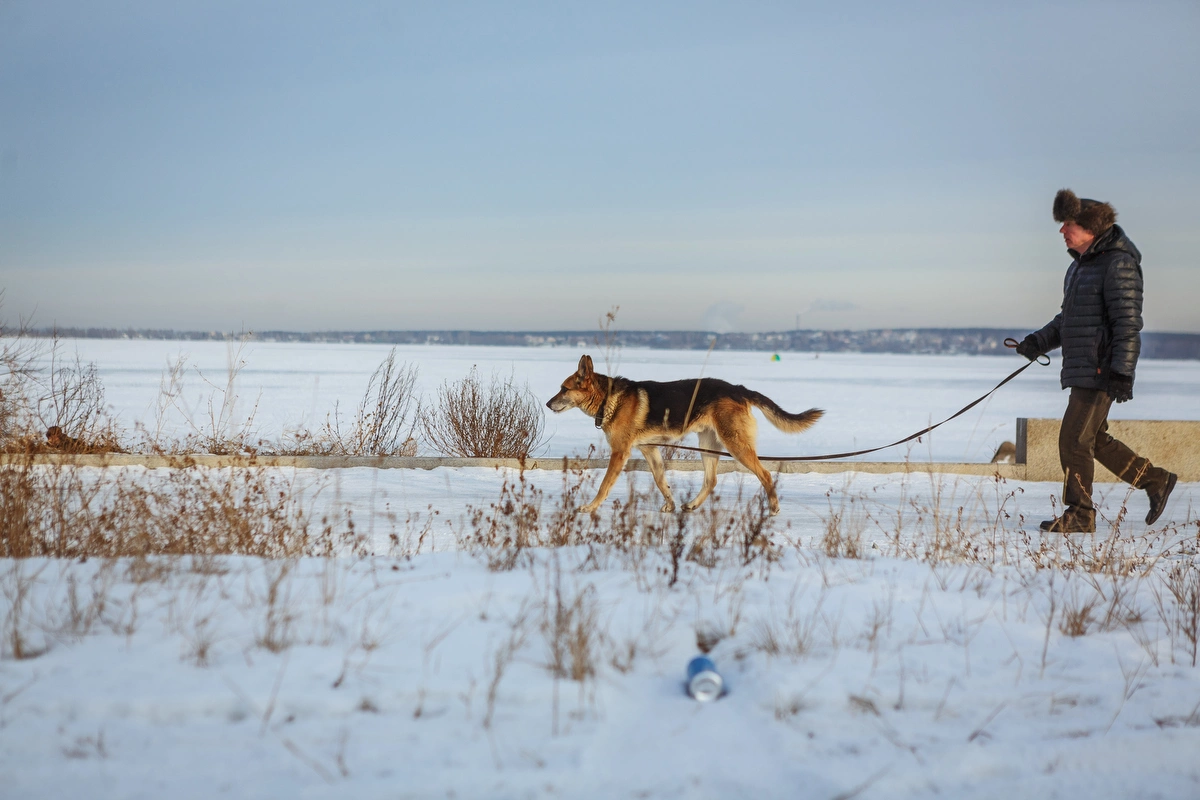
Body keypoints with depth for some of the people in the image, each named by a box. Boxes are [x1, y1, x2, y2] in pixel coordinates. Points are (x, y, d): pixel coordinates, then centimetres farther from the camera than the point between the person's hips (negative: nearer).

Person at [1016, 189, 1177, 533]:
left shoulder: (1118, 264, -14)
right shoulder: (1081, 265, 16)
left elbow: (1128, 324, -18)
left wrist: (1122, 372, -24)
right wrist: (1040, 341, 11)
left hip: (1101, 372, -10)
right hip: (1081, 371, 10)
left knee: (1074, 440, -8)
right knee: (1094, 439, 15)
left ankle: (1080, 515, 2)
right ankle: (1156, 481, 27)